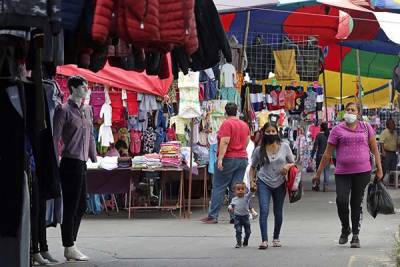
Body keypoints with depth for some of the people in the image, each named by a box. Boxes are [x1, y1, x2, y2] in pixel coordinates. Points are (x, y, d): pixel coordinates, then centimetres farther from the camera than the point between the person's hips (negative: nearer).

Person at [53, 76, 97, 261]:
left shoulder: (87, 110, 15)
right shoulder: (64, 110, -8)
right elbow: (55, 138, -10)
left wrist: (94, 159, 18)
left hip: (82, 162, 8)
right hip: (70, 162, -8)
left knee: (81, 206, 11)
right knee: (70, 206, -4)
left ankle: (70, 244, 19)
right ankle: (69, 248, 2)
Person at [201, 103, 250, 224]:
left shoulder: (227, 124, -10)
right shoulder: (244, 125, 11)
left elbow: (225, 142, -17)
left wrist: (220, 158, -19)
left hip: (228, 159, -6)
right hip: (243, 159, 6)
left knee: (218, 187, -2)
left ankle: (213, 216, -3)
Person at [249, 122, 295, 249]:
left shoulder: (284, 147, 1)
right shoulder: (259, 150, 0)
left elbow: (293, 163, 9)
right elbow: (253, 167, 11)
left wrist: (288, 166, -13)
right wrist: (252, 180, -2)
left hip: (280, 183, 2)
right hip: (264, 183, -2)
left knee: (278, 213, 11)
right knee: (264, 211, -15)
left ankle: (276, 238, 29)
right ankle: (264, 240, -17)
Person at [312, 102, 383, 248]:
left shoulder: (366, 128, 8)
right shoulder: (337, 130, 3)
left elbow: (374, 149, 11)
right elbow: (327, 154, 5)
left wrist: (379, 169, 4)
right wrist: (318, 173, 5)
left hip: (362, 172, 1)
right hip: (342, 172, -1)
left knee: (356, 203, 4)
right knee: (341, 201, -11)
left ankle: (355, 235, 14)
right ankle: (345, 228, 16)